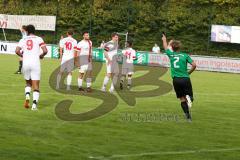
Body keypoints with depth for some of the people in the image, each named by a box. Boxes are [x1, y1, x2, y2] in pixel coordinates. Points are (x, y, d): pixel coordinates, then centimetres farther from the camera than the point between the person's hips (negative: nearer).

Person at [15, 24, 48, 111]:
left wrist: (22, 55, 15)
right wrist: (41, 55, 15)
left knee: (28, 83, 23)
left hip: (25, 63, 2)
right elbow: (45, 51, -6)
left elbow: (17, 51, -4)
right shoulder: (39, 39, 5)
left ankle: (27, 95, -4)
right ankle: (34, 103, -15)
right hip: (35, 64, -2)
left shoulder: (23, 40, 10)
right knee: (36, 86, 1)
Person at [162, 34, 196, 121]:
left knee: (182, 99, 8)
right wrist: (188, 73, 13)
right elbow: (194, 65, -5)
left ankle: (187, 115, -3)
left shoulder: (171, 55, 6)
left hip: (176, 80, 1)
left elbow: (166, 47, 27)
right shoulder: (185, 55, 3)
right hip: (185, 79, -1)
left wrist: (164, 40, 48)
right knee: (190, 96, 8)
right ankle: (188, 98, -27)